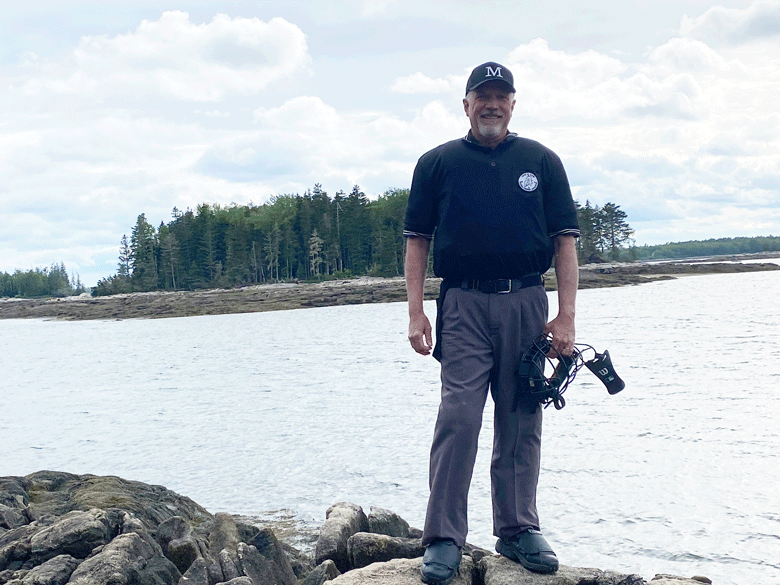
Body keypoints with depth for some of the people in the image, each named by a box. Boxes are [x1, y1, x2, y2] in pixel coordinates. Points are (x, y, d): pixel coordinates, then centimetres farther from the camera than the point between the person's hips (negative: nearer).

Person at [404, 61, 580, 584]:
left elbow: (565, 240, 7)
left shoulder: (542, 162, 11)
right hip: (464, 304, -1)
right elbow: (418, 240, 8)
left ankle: (518, 529, 18)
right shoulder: (438, 163, 9)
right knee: (458, 417, -8)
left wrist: (567, 315, -1)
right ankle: (444, 538, -3)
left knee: (521, 423, 7)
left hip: (527, 302, 2)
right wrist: (416, 312, -2)